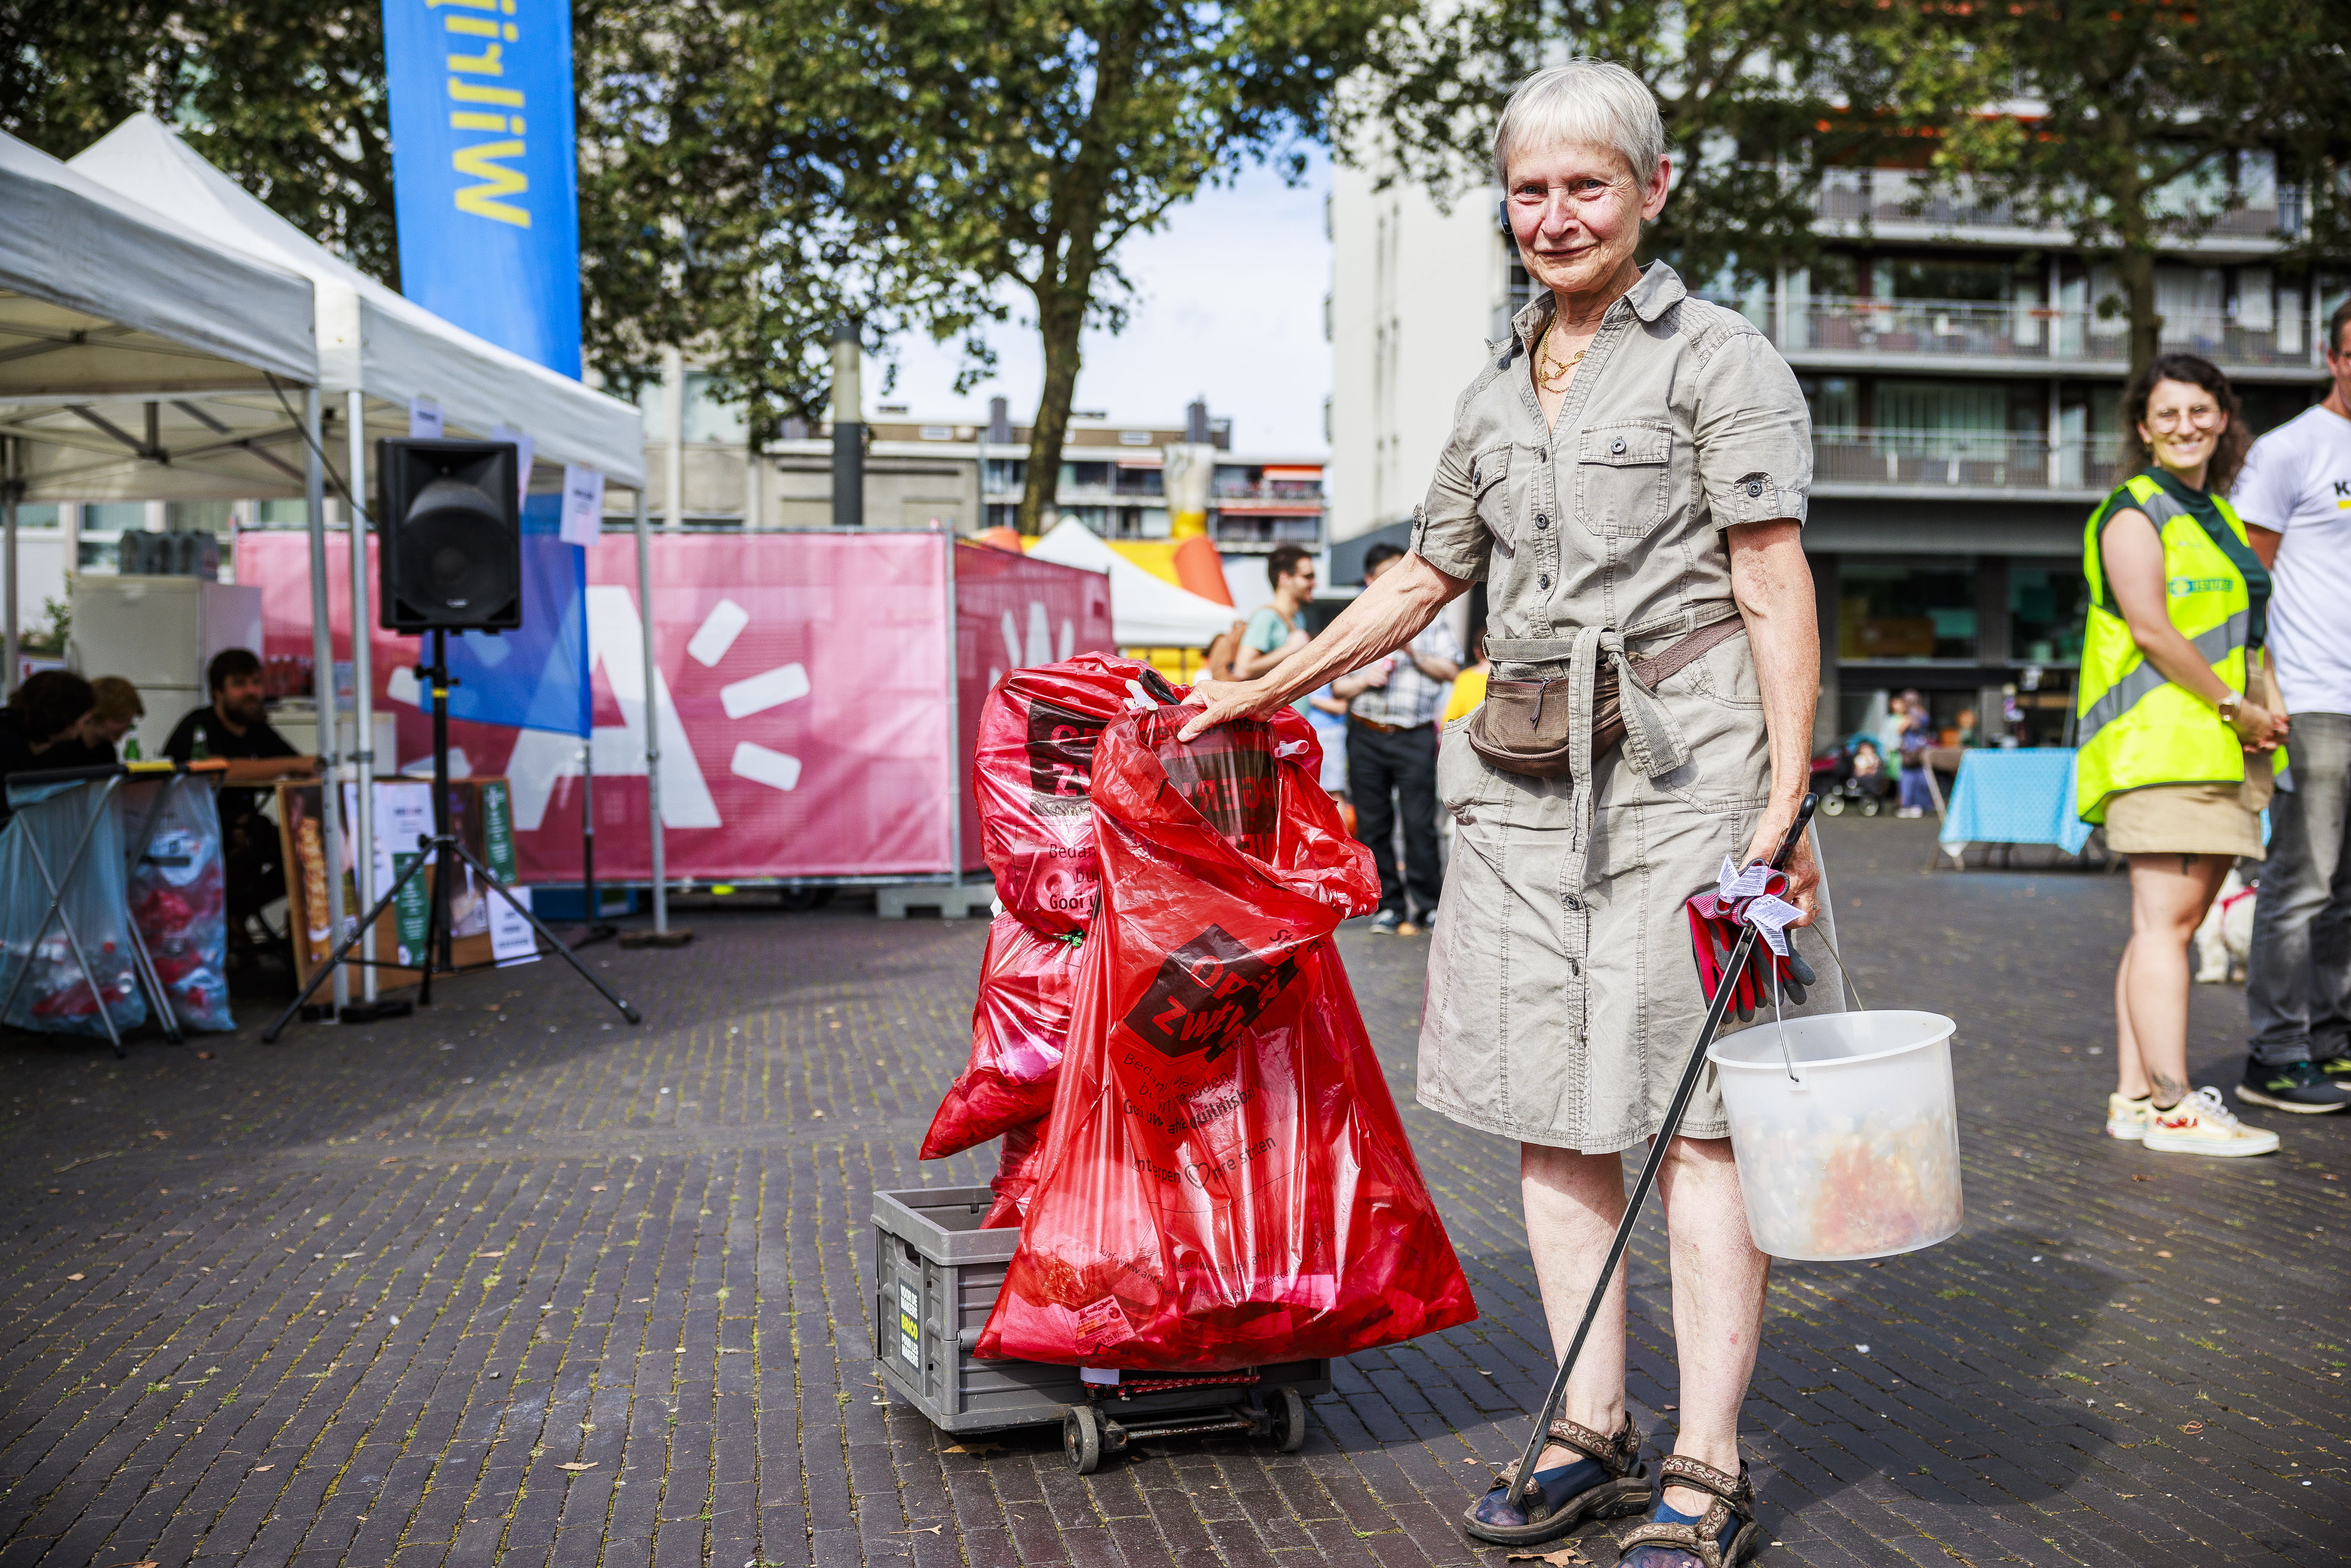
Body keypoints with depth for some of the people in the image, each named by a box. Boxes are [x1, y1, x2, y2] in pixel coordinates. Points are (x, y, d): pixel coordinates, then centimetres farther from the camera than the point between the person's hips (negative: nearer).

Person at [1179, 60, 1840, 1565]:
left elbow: (1776, 591, -6)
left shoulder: (1719, 356, 0)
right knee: (1548, 1104, 7)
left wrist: (1785, 801, -15)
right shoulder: (1496, 393, 17)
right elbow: (1425, 580, 24)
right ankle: (1593, 1434, 19)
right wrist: (1257, 690, 26)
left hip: (1682, 763, -6)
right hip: (1526, 780, 6)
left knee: (1696, 1113, -4)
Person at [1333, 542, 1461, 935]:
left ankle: (1425, 902, 2)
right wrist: (1365, 681, -7)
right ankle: (1388, 906, 10)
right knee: (1373, 824, 2)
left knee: (1419, 822, -9)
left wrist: (1414, 653, -12)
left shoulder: (1429, 622, 10)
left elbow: (1451, 671, 1)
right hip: (1366, 736, 2)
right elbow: (1337, 687, 13)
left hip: (1415, 737, -2)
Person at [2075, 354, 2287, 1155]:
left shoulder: (2218, 513, 23)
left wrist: (2257, 714, 9)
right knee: (2165, 918, -11)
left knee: (2174, 922, 6)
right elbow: (2151, 628, -15)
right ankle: (2172, 1109, -12)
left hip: (2217, 746, 9)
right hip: (2160, 738, -9)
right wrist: (2236, 708, -13)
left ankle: (2135, 1096, 10)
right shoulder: (2135, 512, -4)